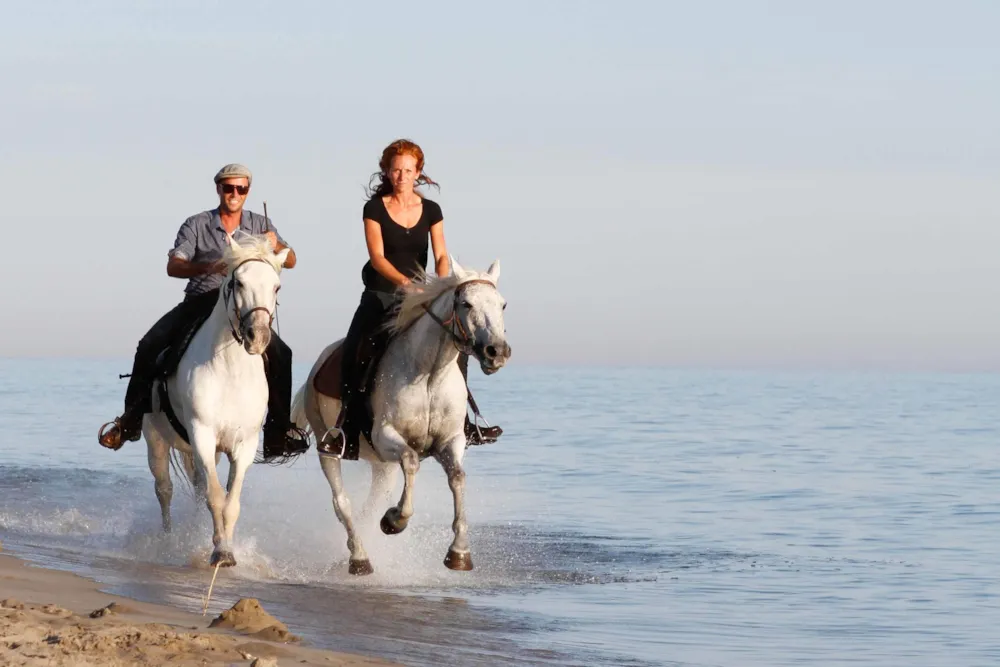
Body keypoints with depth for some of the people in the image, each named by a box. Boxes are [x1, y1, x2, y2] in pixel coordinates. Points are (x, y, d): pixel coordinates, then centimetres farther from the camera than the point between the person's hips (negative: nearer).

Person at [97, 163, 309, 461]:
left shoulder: (260, 225, 7)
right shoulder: (196, 225, 0)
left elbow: (290, 261, 4)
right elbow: (173, 266, -11)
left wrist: (274, 245, -19)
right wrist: (208, 267, -30)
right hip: (198, 302, -1)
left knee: (280, 354, -22)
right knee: (150, 346, -20)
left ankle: (279, 430, -14)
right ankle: (132, 419, -5)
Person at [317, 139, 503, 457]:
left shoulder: (431, 211, 5)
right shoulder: (375, 209, -5)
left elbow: (441, 256, -3)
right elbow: (377, 257, -15)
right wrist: (404, 281, -32)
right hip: (380, 294, -3)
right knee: (355, 350, -24)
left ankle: (461, 422, 0)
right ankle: (346, 427, -19)